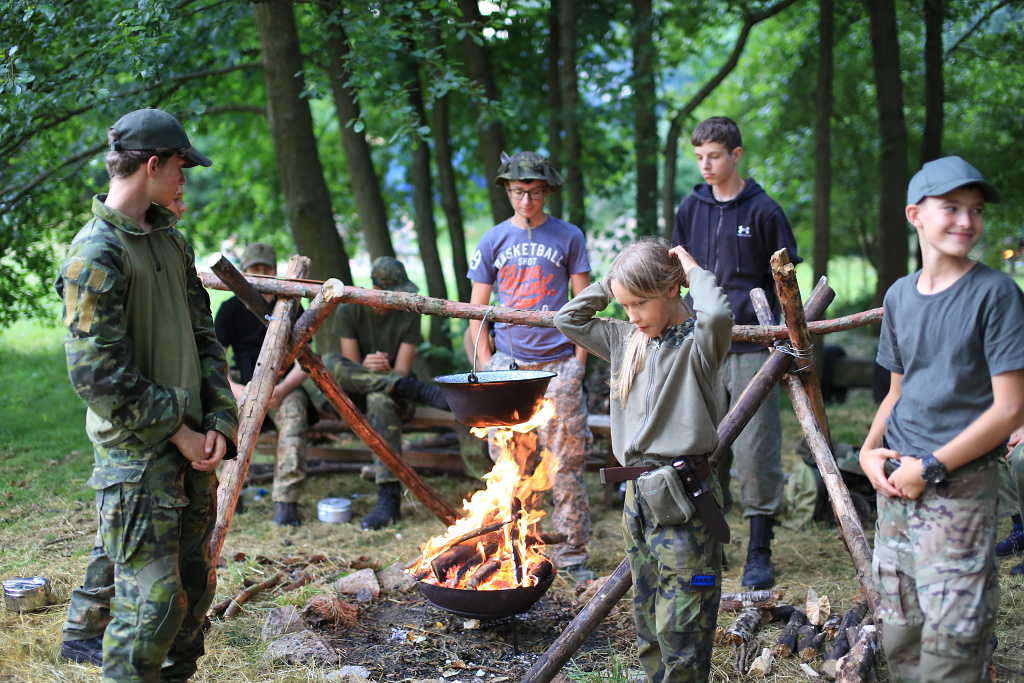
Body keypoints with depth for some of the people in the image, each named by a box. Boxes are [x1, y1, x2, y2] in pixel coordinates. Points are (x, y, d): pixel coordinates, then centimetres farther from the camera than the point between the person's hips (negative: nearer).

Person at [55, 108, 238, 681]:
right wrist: (176, 430, -14)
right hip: (138, 451, -8)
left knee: (196, 582, 16)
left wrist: (219, 420, 2)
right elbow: (98, 371, -18)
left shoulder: (171, 239, 13)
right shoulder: (96, 254, -14)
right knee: (154, 596, -8)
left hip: (191, 442, 8)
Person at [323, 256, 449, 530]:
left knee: (380, 400, -40)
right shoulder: (348, 311, -4)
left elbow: (402, 371, -8)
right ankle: (421, 390, -36)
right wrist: (368, 367, -31)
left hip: (394, 393, -2)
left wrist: (384, 370, -30)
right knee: (328, 363, -30)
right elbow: (351, 366, -8)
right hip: (356, 395, 2)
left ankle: (389, 499, -45)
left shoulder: (408, 314, -5)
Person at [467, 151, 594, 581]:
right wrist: (485, 367, 1)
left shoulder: (568, 238, 5)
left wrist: (579, 360, -3)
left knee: (566, 463, -3)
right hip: (508, 365, 2)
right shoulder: (493, 242, 8)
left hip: (557, 364, -1)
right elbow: (477, 310, 10)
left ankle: (572, 555, 5)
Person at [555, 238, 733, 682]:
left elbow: (717, 315, -31)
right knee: (648, 628, 15)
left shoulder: (696, 344, -9)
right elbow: (568, 318, 18)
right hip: (637, 494, 8)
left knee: (681, 629, -8)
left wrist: (694, 271, -13)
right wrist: (613, 281, 8)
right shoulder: (625, 340, 12)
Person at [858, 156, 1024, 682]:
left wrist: (931, 467, -13)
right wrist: (870, 450, 4)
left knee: (950, 638, -8)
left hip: (960, 487, -6)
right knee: (897, 632, 11)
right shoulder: (899, 295, 10)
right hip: (895, 482, 6)